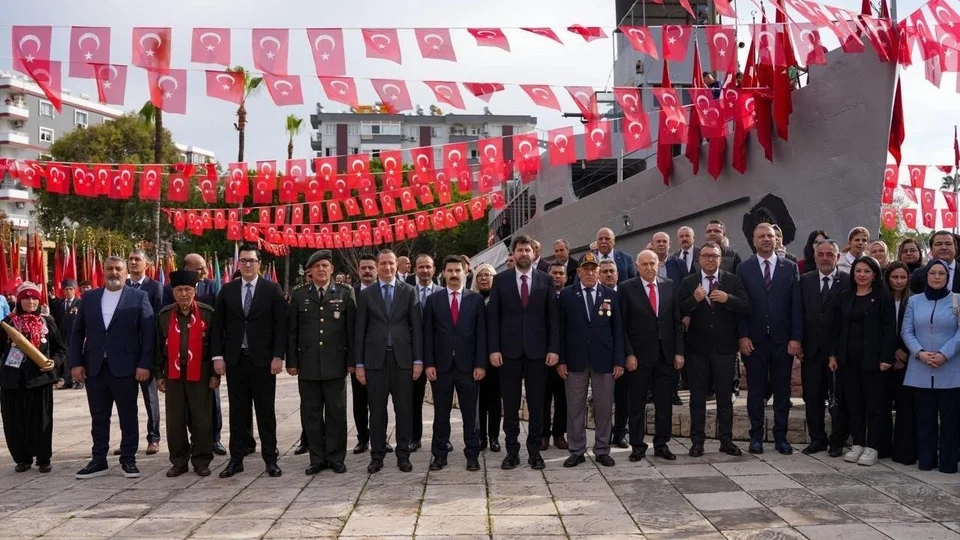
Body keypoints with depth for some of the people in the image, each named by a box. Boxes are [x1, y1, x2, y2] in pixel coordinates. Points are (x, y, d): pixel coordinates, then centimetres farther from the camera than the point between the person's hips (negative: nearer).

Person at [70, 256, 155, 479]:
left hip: (125, 367, -3)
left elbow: (149, 333, -4)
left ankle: (128, 460, 14)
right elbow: (77, 332, 11)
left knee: (128, 417, 5)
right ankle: (98, 460, 18)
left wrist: (144, 364, -11)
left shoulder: (139, 297, 0)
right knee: (98, 417, 10)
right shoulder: (89, 297, 11)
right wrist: (76, 363, 2)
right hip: (94, 367, 3)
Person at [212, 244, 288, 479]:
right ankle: (236, 459, 14)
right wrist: (218, 356, -1)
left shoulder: (272, 290, 0)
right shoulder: (227, 290, 7)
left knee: (266, 411, 3)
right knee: (237, 411, 7)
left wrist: (278, 356, -9)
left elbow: (280, 325, -3)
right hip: (235, 359, 2)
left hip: (263, 359, -2)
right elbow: (217, 325, 7)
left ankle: (270, 458, 10)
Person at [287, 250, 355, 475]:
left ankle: (336, 458, 14)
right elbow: (292, 331, 7)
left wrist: (351, 360, -3)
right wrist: (291, 362, 1)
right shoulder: (299, 296, 7)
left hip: (335, 364, -1)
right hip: (307, 364, 1)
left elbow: (352, 328, 2)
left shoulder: (345, 294, 4)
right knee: (311, 413, 6)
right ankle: (317, 459, 15)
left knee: (336, 412, 4)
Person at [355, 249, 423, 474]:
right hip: (375, 358, 0)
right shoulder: (366, 294, 5)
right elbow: (360, 330, 4)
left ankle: (403, 455, 13)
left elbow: (416, 327, 3)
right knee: (377, 410, 5)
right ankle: (377, 455, 13)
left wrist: (418, 360, -3)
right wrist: (359, 364, -1)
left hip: (402, 357, 0)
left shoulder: (409, 291, 5)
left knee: (404, 409, 4)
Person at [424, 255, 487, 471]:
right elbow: (428, 334, 4)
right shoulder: (433, 300, 6)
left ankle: (472, 455, 12)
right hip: (441, 365, 1)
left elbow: (481, 334, 2)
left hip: (468, 365, 0)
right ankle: (439, 454, 14)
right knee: (441, 413, 6)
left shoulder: (476, 299, 5)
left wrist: (481, 364, -5)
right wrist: (429, 363, -4)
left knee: (470, 413, 4)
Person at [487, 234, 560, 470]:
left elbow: (552, 317, 3)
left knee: (536, 404, 6)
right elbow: (493, 316, 1)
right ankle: (512, 451, 14)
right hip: (509, 350, 0)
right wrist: (494, 349, -6)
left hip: (537, 350, 0)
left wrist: (554, 349, -3)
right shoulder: (500, 279, 3)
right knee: (510, 404, 6)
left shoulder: (545, 280, 4)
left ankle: (534, 451, 15)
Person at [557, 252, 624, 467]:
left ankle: (602, 451, 16)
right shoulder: (566, 295, 4)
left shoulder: (611, 296, 6)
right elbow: (561, 330, 2)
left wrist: (619, 361, -2)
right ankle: (577, 451, 13)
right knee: (575, 408, 4)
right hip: (575, 360, -1)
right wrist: (561, 360, -4)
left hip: (603, 360, 1)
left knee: (604, 408, 5)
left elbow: (618, 330, 5)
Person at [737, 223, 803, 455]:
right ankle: (756, 436, 14)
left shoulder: (790, 267, 6)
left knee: (782, 390, 7)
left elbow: (796, 305, 2)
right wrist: (743, 336, -8)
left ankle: (780, 436, 16)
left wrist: (796, 338, -5)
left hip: (783, 340, 1)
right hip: (754, 339, -1)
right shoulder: (744, 268, 4)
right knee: (755, 390, 5)